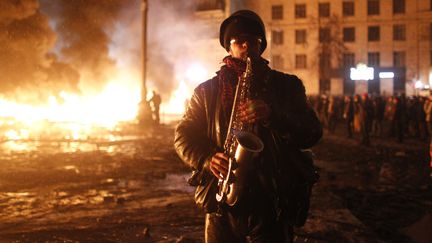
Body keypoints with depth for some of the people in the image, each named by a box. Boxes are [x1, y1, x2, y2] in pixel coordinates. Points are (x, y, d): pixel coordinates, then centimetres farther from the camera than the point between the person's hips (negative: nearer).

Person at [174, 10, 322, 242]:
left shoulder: (286, 85, 8)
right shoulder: (207, 90, 10)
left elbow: (312, 133, -2)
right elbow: (183, 135, 8)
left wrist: (272, 116, -20)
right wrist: (207, 160, -12)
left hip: (272, 205, -1)